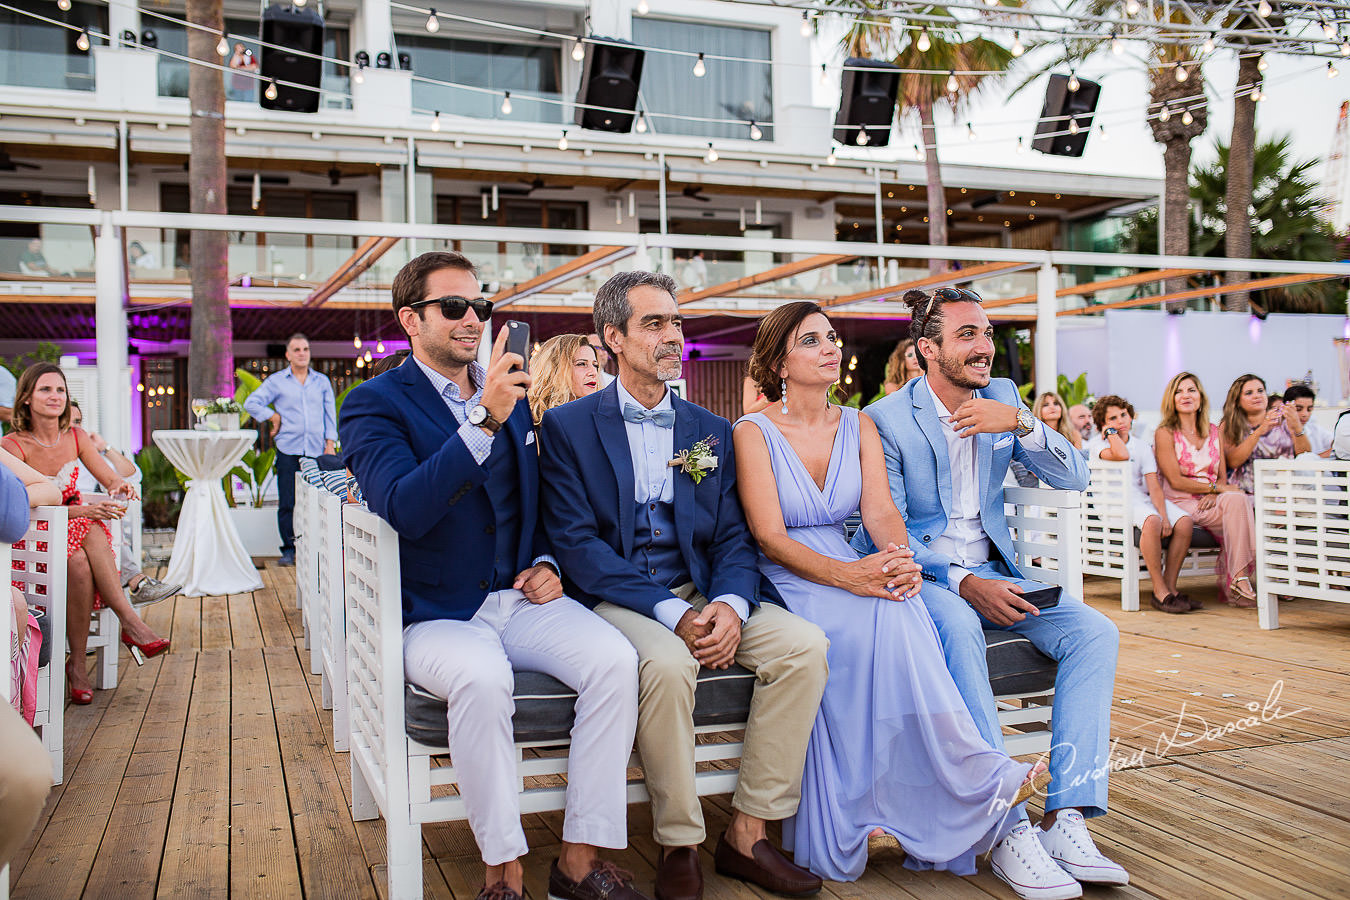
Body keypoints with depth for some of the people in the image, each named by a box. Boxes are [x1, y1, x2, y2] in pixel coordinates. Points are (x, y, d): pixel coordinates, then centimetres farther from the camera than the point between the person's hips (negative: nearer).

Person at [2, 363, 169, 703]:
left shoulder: (75, 438, 4)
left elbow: (112, 479, 1)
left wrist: (119, 487, -26)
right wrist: (84, 510, -34)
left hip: (72, 529, 4)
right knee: (77, 560, -36)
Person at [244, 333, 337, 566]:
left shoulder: (322, 381, 15)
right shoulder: (276, 381, 8)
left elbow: (330, 413, 15)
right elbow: (251, 403, 7)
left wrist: (330, 443, 7)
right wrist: (274, 417, 0)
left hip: (316, 451, 1)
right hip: (288, 450, -1)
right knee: (286, 503, -3)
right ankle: (289, 549, 5)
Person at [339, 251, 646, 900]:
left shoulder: (512, 395, 14)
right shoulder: (375, 403, -5)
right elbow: (403, 509, -23)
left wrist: (546, 564, 5)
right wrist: (486, 421, -31)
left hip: (522, 600, 5)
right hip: (436, 616, -5)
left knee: (614, 659, -21)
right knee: (482, 677, -36)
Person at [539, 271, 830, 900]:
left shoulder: (712, 431, 15)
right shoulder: (567, 427, 1)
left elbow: (734, 537, 9)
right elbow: (576, 543, -9)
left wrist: (730, 604, -15)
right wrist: (672, 613, -21)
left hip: (705, 595, 5)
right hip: (616, 600, -4)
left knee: (805, 645, -19)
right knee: (668, 663, -35)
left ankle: (747, 833, -8)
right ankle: (678, 846, -13)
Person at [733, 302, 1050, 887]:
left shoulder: (858, 427, 12)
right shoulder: (754, 432, -3)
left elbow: (880, 510, -2)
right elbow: (770, 537, -14)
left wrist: (900, 557, -27)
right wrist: (848, 575, -30)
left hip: (854, 570, 4)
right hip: (783, 583, -4)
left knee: (897, 610, -31)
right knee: (880, 623, -33)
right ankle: (979, 779, -26)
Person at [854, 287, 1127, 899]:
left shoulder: (1003, 398, 7)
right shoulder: (885, 419, -9)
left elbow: (1073, 478, 0)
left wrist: (1021, 423, -18)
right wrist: (962, 583, -25)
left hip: (992, 571, 6)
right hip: (919, 575, -5)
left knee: (1095, 632, -17)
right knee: (958, 627, -38)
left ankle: (1065, 818, -20)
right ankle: (1008, 832, -34)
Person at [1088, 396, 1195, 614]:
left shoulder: (1143, 447, 15)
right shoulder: (1097, 445, 2)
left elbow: (1154, 486, 3)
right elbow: (1122, 455, -22)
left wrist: (1164, 517, -11)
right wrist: (1111, 431, -5)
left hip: (1141, 497, 5)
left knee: (1184, 522, -21)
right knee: (1152, 521, -35)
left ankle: (1170, 586, -13)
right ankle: (1159, 591, -28)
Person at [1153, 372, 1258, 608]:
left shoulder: (1214, 432, 17)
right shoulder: (1165, 433, 1)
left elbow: (1223, 477, 13)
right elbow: (1176, 481, -8)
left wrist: (1212, 496, -9)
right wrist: (1215, 487, -13)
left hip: (1210, 503, 5)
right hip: (1181, 503, -5)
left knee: (1236, 499, -30)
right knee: (1237, 499, -30)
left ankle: (1230, 584, -26)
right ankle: (1238, 580, -31)